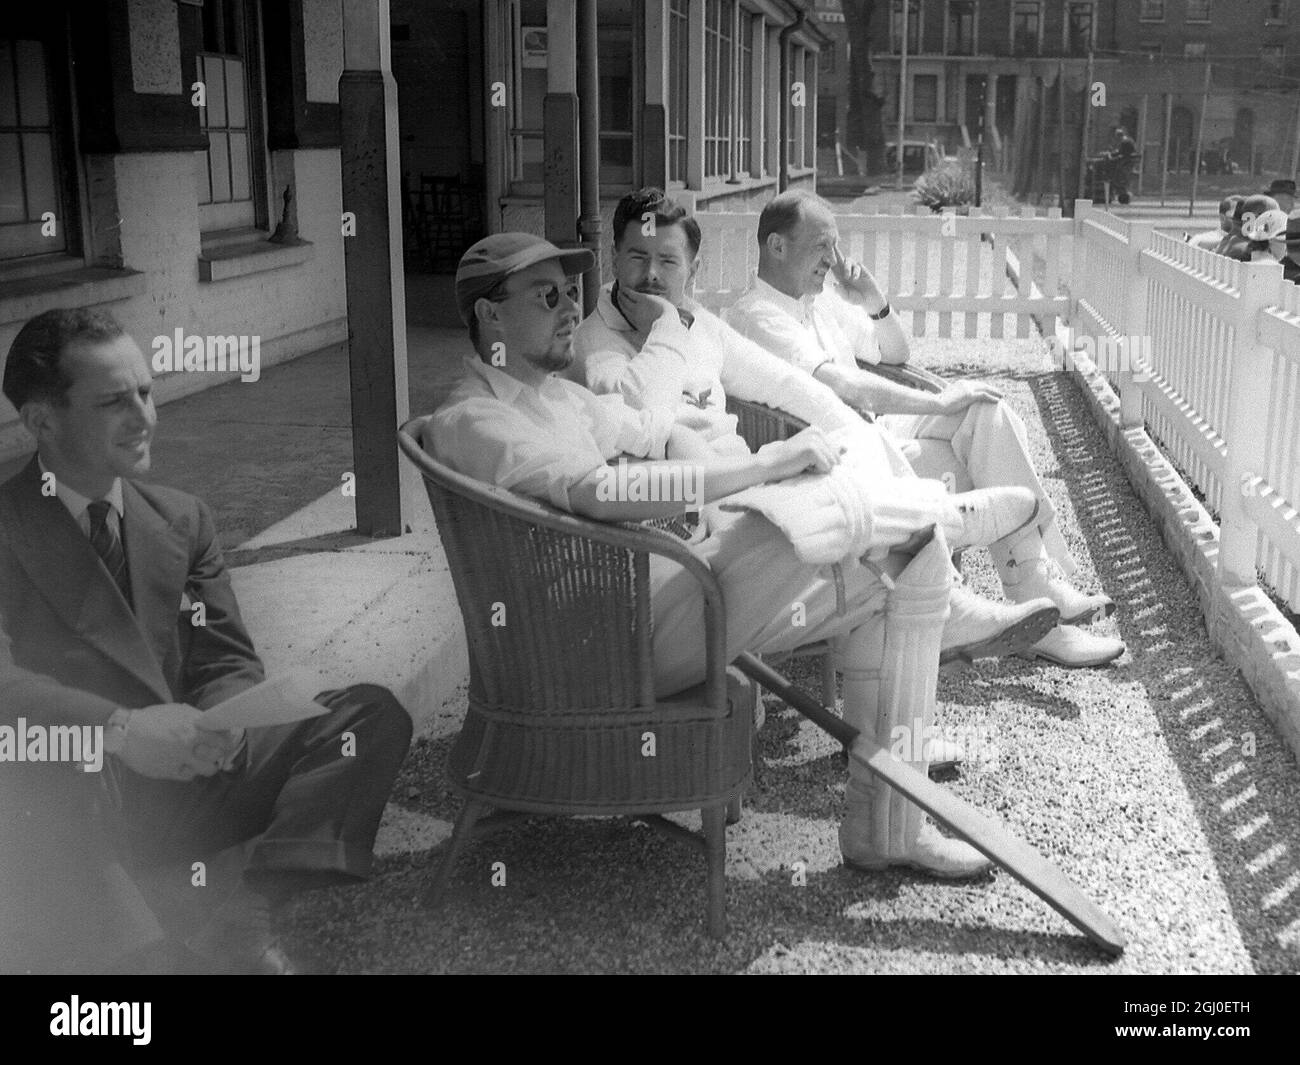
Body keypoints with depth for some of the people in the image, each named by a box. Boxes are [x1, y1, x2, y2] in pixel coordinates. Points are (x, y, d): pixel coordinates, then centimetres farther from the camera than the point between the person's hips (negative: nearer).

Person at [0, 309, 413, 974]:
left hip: (180, 777, 5)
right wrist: (118, 729, -31)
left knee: (373, 714, -12)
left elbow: (228, 666, 9)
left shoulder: (182, 520, 14)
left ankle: (226, 907, -29)